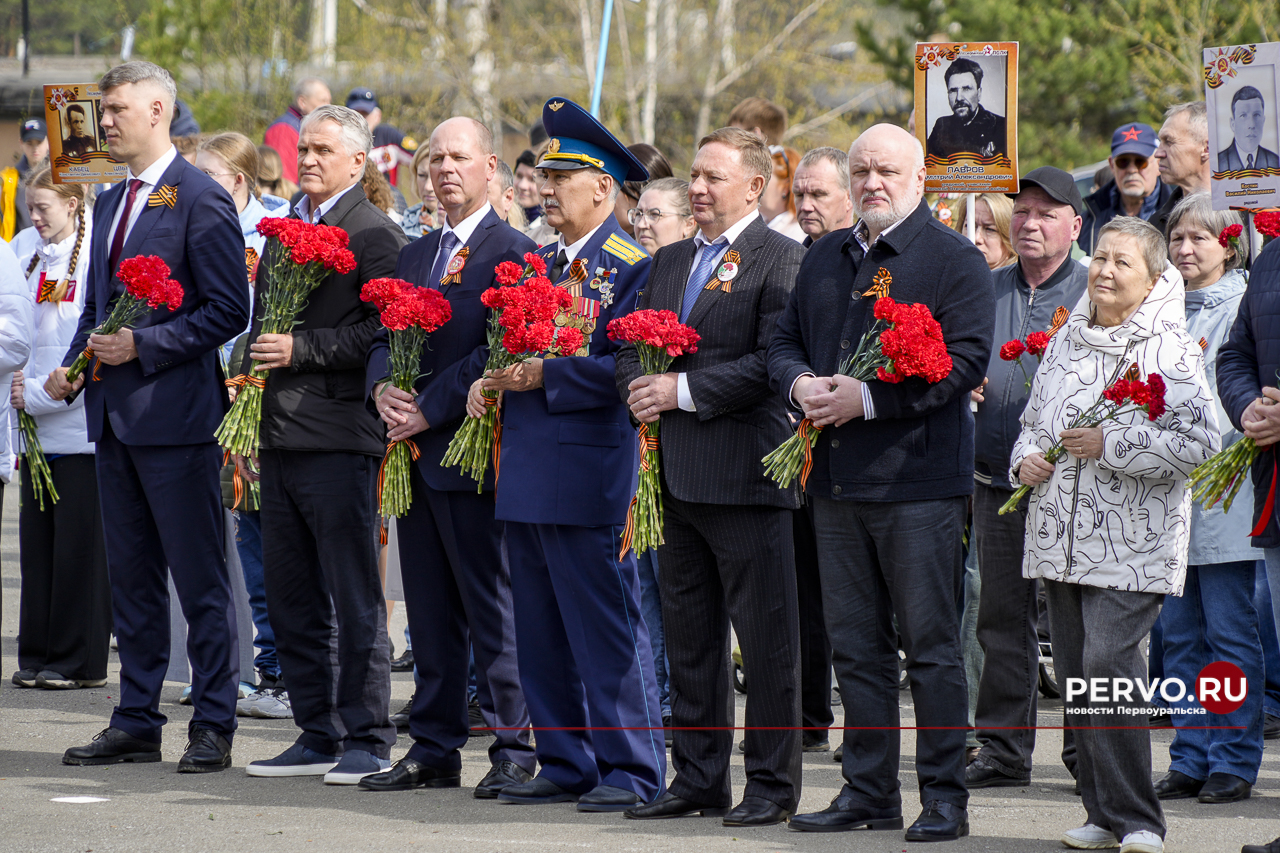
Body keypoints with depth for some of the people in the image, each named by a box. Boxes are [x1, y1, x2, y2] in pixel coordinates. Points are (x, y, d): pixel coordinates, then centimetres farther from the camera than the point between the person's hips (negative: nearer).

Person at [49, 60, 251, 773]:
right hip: (116, 413, 8)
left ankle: (213, 727, 2)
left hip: (176, 412, -8)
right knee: (131, 575, 12)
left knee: (200, 579, -3)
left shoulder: (201, 200, -9)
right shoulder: (111, 204, 16)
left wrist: (142, 345, -18)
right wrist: (73, 367, 7)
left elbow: (229, 311, -13)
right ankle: (137, 722, 17)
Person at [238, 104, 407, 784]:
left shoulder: (376, 237, -7)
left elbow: (384, 332, -16)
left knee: (354, 596, -3)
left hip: (339, 438, -8)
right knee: (289, 594, 10)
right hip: (279, 439, 8)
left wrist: (301, 348, -19)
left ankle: (368, 740, 2)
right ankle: (317, 735, 17)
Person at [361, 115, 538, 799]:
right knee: (430, 614, 11)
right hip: (415, 456, 7)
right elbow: (384, 337, 16)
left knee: (492, 609, -4)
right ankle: (434, 750, 15)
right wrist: (383, 389, -5)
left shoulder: (514, 253, -7)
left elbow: (499, 352, -15)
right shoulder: (414, 255, 18)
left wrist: (428, 409, -17)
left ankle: (514, 750, 0)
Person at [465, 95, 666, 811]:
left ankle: (631, 771, 1)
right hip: (528, 474, 8)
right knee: (542, 633, 11)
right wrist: (488, 379, 3)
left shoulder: (634, 267, -8)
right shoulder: (537, 263, 16)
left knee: (607, 629, -4)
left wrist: (543, 377, -20)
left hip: (590, 474, -8)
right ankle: (567, 764, 18)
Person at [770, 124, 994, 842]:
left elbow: (966, 359, -13)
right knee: (857, 644, 10)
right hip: (836, 481, 6)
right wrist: (799, 383, -2)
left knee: (932, 645, -4)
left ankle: (946, 797, 1)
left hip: (918, 479, -6)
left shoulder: (954, 259, -4)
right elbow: (785, 342, 22)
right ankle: (870, 792, 16)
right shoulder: (826, 259, 17)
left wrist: (868, 399, -18)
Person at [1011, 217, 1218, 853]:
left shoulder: (1170, 349, -5)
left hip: (1132, 543, -6)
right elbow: (1034, 421, 27)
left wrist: (1112, 445, -17)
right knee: (1075, 673, 6)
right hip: (1061, 538, 7)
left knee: (1108, 664, -16)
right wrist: (1026, 460, 5)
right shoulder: (1065, 342, 16)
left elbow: (1199, 443, -13)